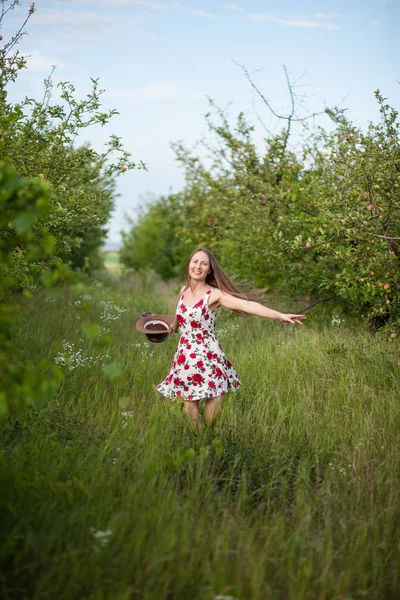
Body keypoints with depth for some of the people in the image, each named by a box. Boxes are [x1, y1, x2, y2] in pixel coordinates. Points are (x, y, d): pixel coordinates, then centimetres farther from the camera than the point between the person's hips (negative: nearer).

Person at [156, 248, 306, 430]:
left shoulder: (214, 295, -12)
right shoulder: (184, 291, 5)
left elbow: (247, 305, -25)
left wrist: (280, 315, -37)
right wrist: (174, 325, 50)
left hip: (208, 358, -4)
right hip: (185, 358, 5)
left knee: (211, 415, -7)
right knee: (190, 409, 7)